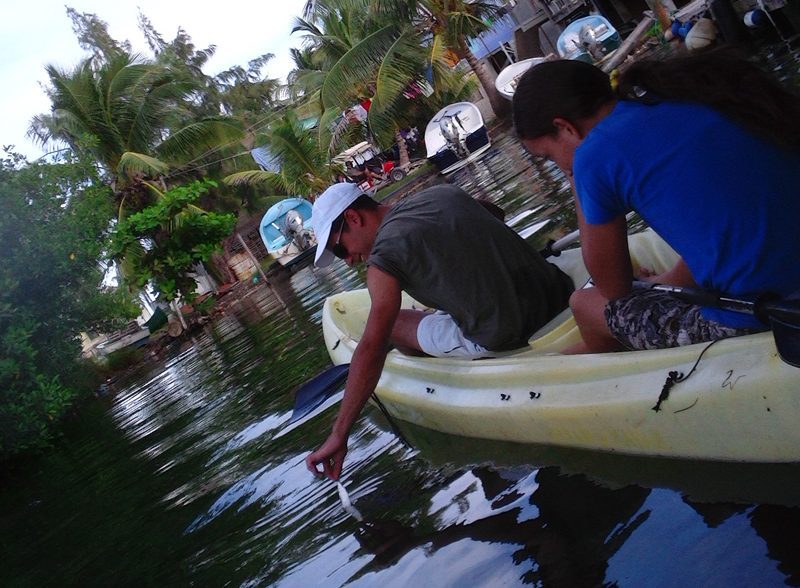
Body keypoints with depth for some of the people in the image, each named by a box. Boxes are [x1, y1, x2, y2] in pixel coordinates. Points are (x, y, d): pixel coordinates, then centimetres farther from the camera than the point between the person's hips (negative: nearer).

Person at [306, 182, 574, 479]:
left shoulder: (384, 257, -9)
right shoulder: (442, 192, 9)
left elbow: (370, 349, -14)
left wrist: (338, 436, -11)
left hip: (503, 339, -8)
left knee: (393, 324, 9)